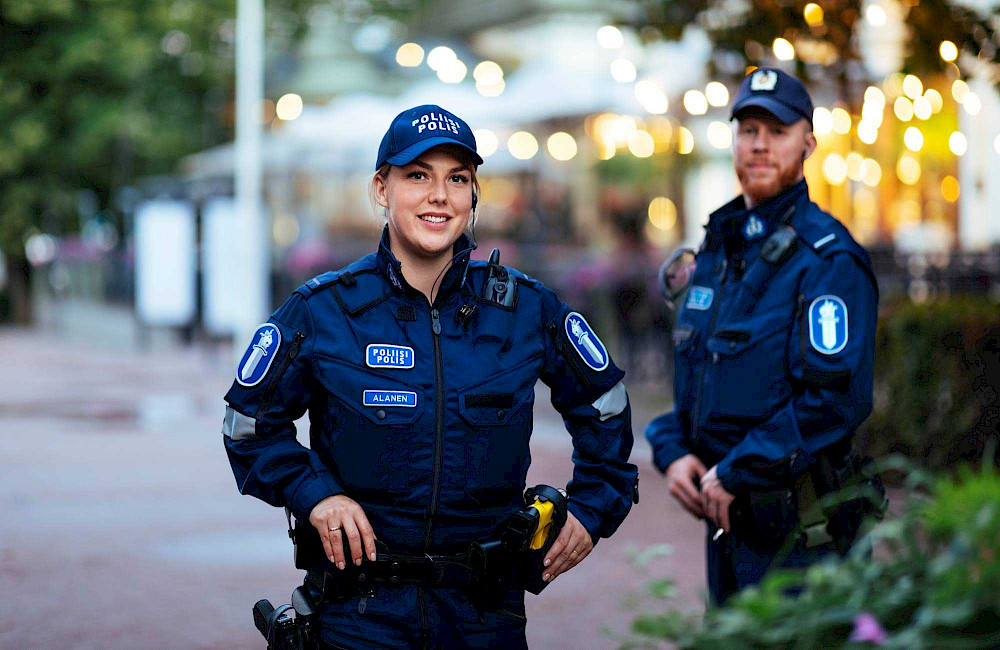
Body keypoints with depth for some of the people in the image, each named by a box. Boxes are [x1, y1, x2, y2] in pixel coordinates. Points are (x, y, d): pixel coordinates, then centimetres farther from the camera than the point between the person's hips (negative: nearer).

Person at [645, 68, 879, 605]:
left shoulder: (829, 259, -12)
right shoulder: (716, 249, 14)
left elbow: (838, 398, -22)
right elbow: (690, 372, 21)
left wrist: (735, 473, -18)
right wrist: (673, 453, 1)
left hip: (795, 525, -8)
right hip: (724, 515, 8)